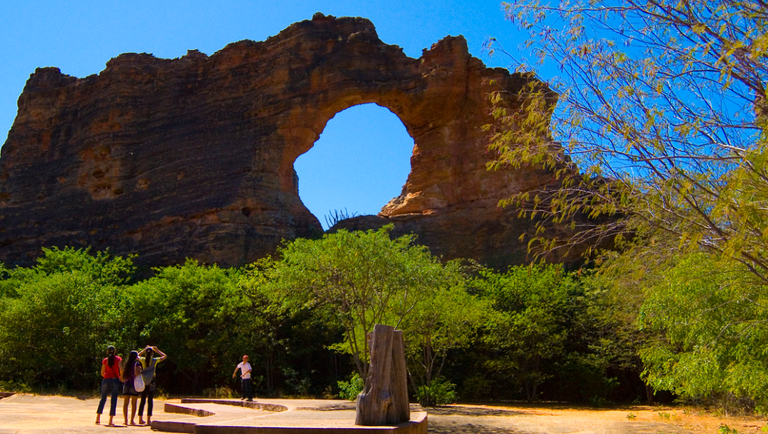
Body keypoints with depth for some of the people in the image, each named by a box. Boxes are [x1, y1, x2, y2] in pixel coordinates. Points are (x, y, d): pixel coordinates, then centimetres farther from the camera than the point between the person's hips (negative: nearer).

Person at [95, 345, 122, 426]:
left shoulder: (105, 360, 7)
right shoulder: (118, 359, 3)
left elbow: (102, 373, 6)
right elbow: (120, 369, -10)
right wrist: (121, 377, 5)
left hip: (106, 380, 2)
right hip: (115, 380, -2)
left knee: (103, 399, 15)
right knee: (113, 400, -1)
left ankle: (98, 418, 17)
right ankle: (110, 421, -5)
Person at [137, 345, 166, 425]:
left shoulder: (142, 359, -1)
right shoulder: (155, 360, -6)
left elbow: (137, 356, 23)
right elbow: (164, 356, 9)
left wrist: (144, 350, 21)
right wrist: (157, 350, 13)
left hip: (143, 382, 3)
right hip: (151, 382, -3)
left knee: (142, 400, 9)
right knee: (150, 400, 0)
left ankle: (140, 419, 14)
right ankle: (148, 419, -1)